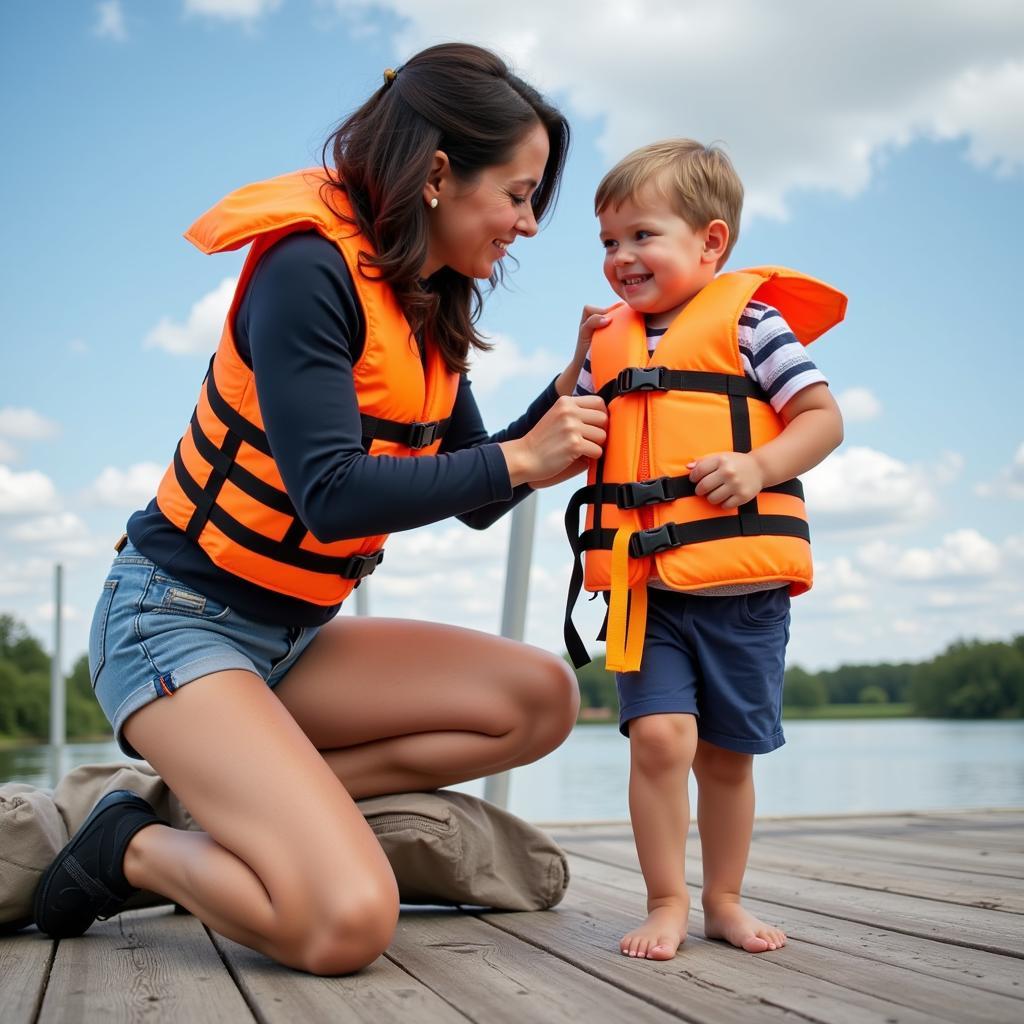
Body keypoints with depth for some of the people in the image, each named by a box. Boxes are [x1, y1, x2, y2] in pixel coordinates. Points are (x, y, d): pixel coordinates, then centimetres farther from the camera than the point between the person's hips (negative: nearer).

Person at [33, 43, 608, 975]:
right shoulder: (308, 268, -18)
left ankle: (263, 795, -3)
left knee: (542, 698, -8)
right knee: (347, 924, -25)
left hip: (296, 639, 9)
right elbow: (333, 495, -26)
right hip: (177, 619, -9)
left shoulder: (433, 309, 7)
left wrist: (570, 391, -1)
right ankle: (132, 848, 2)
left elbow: (477, 502, 11)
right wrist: (519, 459, -20)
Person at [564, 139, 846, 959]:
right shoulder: (610, 341, 12)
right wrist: (582, 362, 6)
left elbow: (823, 417, -5)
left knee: (728, 753, 10)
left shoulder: (748, 319, -2)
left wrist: (759, 466, -21)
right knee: (661, 735, -12)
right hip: (645, 588, 2)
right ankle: (668, 902, 3)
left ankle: (724, 899, 27)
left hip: (742, 587, -2)